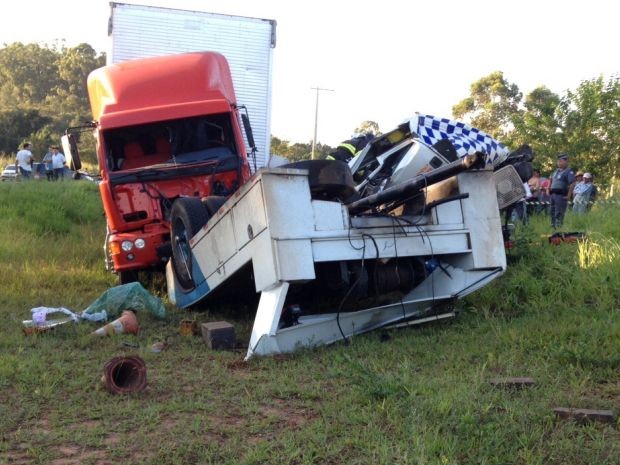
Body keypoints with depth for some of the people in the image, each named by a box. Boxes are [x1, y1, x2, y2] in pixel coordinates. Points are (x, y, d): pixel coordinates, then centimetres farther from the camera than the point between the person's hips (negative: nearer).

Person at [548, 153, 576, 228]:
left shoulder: (569, 172, -8)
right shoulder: (556, 171, 19)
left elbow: (572, 184, -17)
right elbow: (551, 181, 31)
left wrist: (568, 195, -20)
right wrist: (548, 189, 20)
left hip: (561, 195, -9)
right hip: (553, 194, 9)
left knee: (559, 213, -10)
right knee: (552, 212, 14)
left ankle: (558, 227, -10)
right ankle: (553, 226, 22)